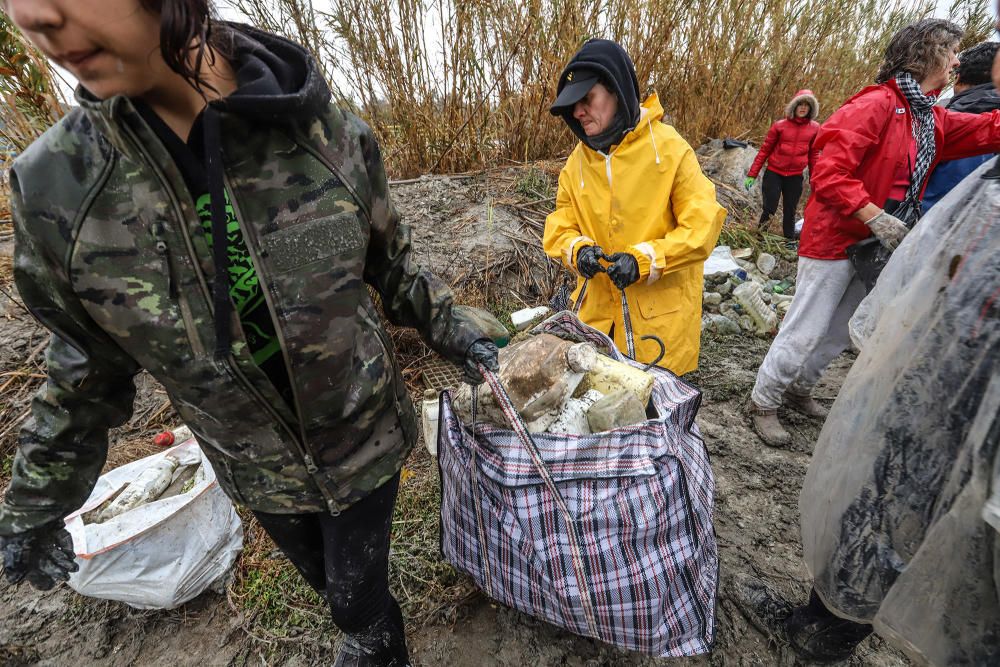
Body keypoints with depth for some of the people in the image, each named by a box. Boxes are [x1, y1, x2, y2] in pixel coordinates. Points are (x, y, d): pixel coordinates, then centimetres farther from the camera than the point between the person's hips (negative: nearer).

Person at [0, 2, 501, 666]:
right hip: (259, 472, 2)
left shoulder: (333, 137, -19)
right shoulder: (55, 189, -15)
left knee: (358, 591, 17)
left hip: (364, 439, -2)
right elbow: (88, 366, -1)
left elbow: (392, 264, -2)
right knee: (324, 579, 28)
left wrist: (454, 332, -8)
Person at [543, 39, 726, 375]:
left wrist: (645, 259, -23)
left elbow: (702, 225, -11)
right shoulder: (578, 158, 3)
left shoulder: (668, 148, -10)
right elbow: (560, 227, 5)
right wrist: (578, 249, -16)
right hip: (597, 310, 4)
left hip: (660, 317, -3)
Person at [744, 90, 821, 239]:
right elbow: (764, 150, -1)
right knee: (769, 209, -6)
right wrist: (752, 174, -4)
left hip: (795, 177, 2)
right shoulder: (780, 125, -5)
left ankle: (789, 241, 22)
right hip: (774, 173, -2)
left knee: (790, 212, 11)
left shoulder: (814, 128, 1)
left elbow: (813, 155, 8)